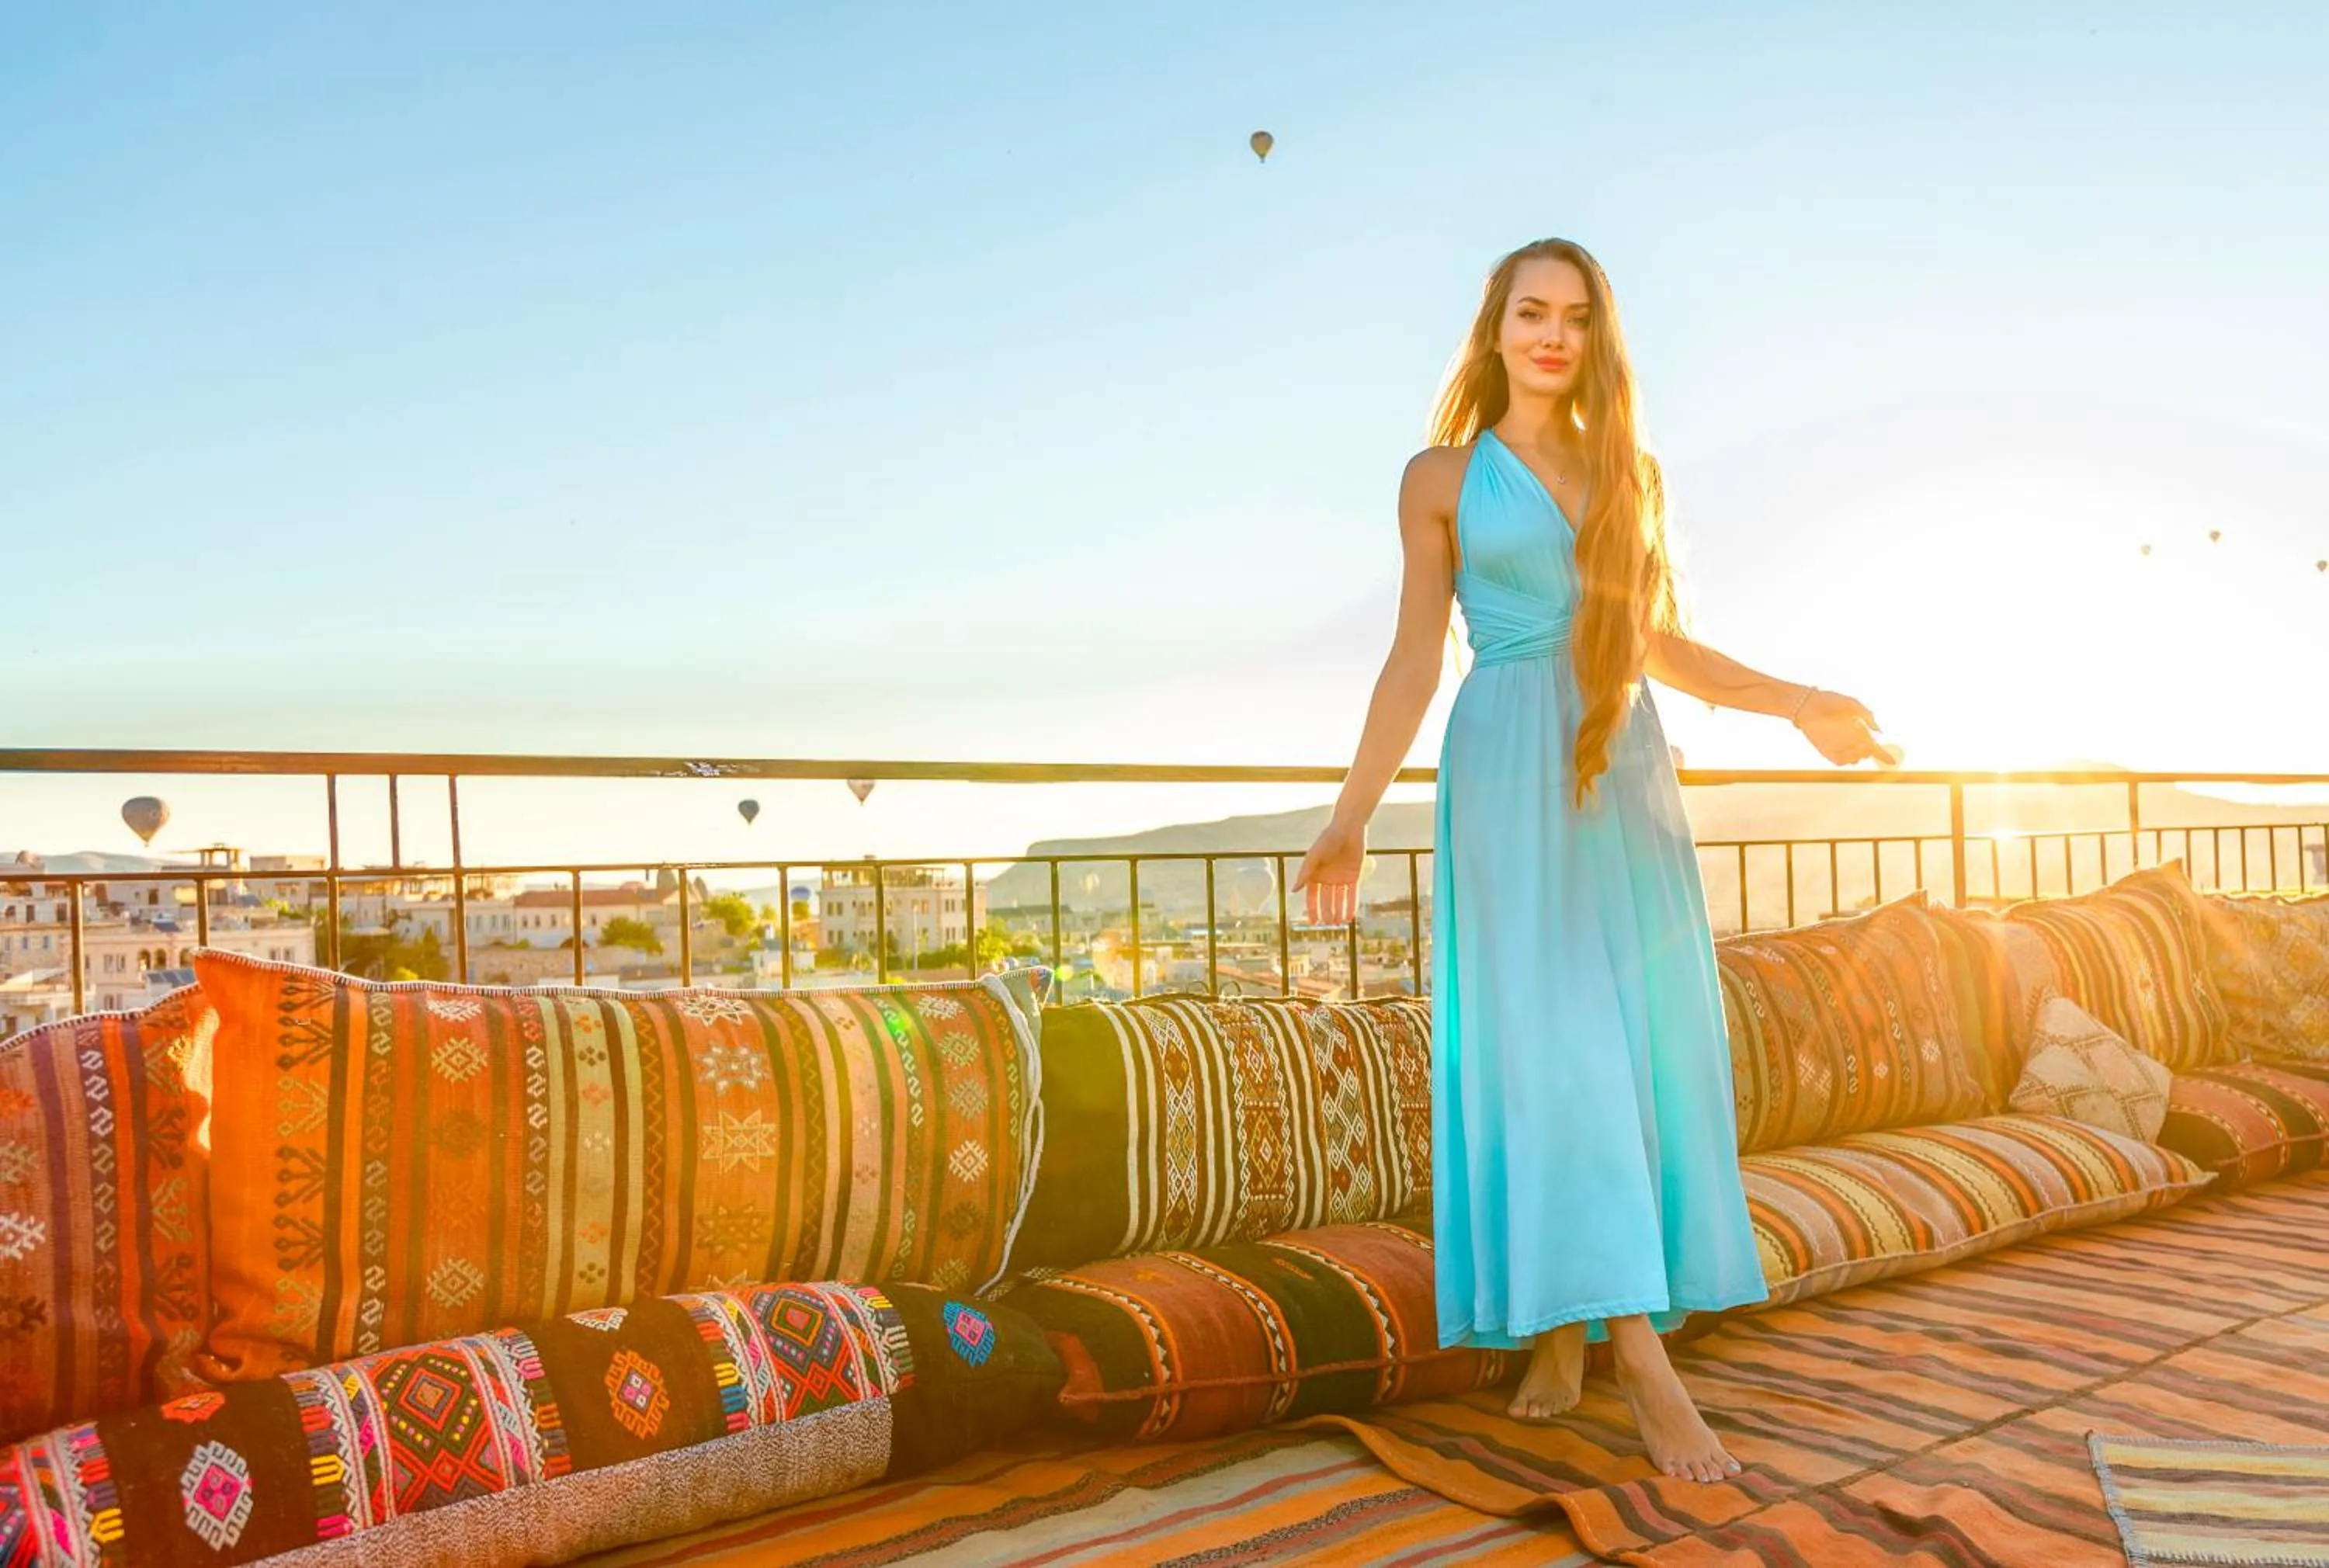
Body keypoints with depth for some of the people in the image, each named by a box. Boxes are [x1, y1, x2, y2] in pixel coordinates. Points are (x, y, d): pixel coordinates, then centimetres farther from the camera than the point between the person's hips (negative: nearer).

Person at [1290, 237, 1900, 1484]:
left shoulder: (1630, 472, 15)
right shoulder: (1442, 477, 5)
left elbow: (1657, 643, 18)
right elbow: (1415, 658, 2)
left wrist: (1803, 704, 15)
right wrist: (1352, 813, -4)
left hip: (1624, 775, 5)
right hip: (1508, 771, -4)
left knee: (1647, 1040, 1)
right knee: (1549, 1045, -9)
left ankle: (1566, 1326, 11)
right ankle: (1639, 1355, -8)